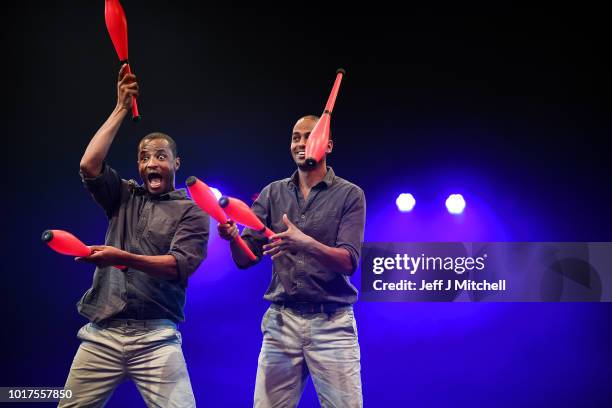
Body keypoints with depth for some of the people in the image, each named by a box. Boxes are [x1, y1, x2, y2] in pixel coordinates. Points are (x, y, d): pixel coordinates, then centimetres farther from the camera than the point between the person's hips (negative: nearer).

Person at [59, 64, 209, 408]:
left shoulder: (192, 211, 5)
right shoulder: (124, 197, 16)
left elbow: (181, 265, -9)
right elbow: (89, 165, 0)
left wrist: (122, 257, -23)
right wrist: (121, 109, 3)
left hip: (155, 335, -3)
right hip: (102, 333, 3)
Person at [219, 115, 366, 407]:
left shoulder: (350, 195, 0)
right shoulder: (272, 194, 10)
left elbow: (348, 262, -11)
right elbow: (245, 259, 5)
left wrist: (306, 244, -29)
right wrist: (232, 236, -17)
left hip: (332, 324, -3)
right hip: (281, 321, 3)